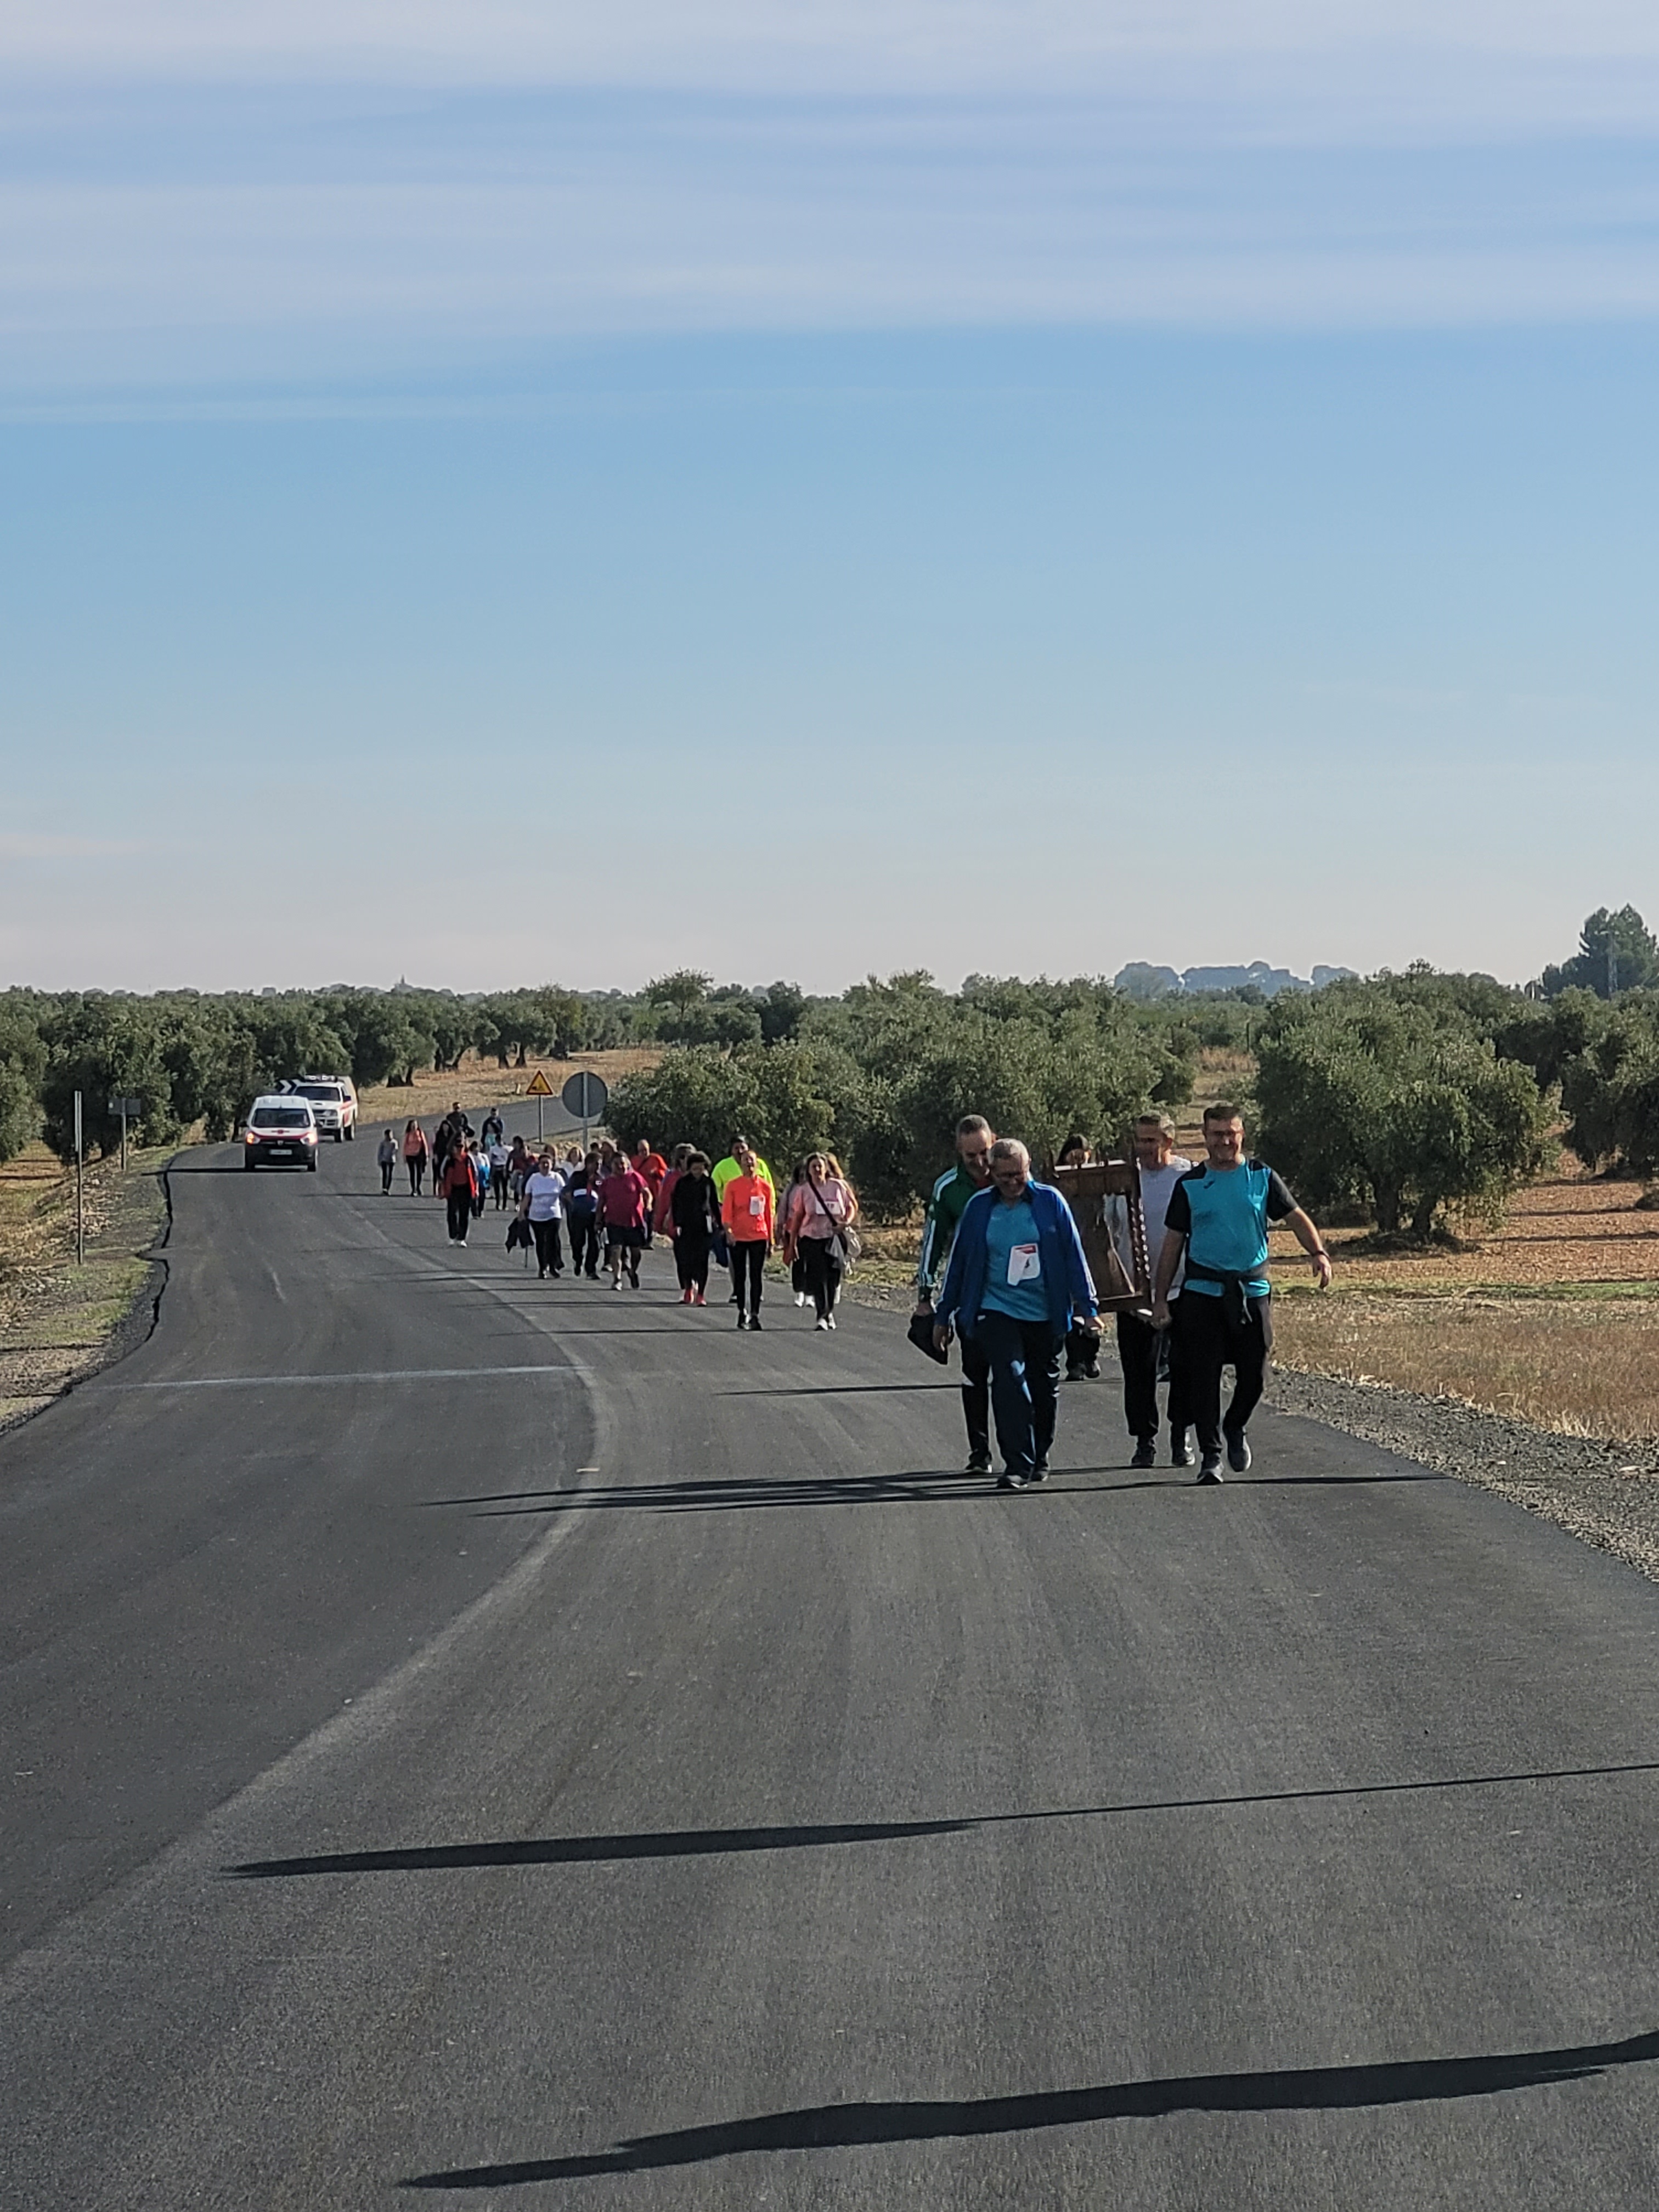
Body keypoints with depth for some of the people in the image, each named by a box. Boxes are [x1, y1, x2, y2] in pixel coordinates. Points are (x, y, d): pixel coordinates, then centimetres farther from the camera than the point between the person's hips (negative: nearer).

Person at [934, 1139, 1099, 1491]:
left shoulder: (1050, 1202, -1)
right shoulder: (979, 1208, 1)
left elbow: (1074, 1255, 3)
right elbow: (959, 1263, 8)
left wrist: (1087, 1306, 0)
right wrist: (943, 1315, 11)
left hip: (1045, 1314, 1)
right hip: (997, 1311, -1)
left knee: (1044, 1387, 12)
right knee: (1010, 1379, -18)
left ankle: (1040, 1458, 31)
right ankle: (1017, 1465, -18)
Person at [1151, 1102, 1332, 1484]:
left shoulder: (1262, 1177, 7)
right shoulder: (1190, 1185, 5)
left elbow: (1296, 1219, 4)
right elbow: (1172, 1244, 8)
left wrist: (1317, 1252, -15)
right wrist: (1160, 1299, 4)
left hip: (1253, 1290, 1)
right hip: (1203, 1291, -1)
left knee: (1254, 1374, 0)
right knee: (1204, 1376, -4)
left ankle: (1234, 1428, 29)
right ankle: (1210, 1455, 5)